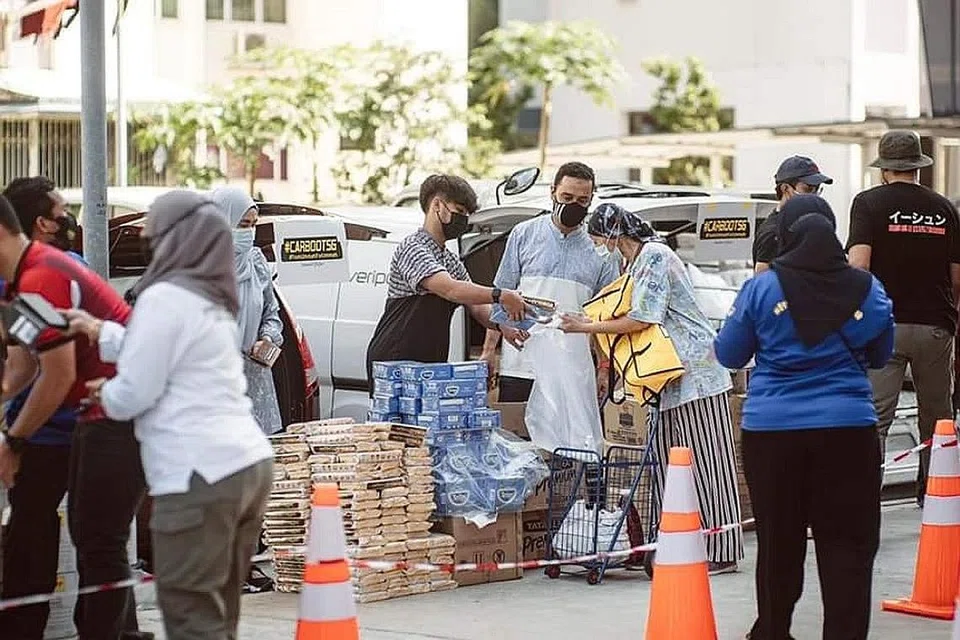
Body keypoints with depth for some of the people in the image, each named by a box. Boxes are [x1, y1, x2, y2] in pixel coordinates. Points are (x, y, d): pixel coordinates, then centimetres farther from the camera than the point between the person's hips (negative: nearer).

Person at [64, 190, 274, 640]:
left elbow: (133, 393, -9)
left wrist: (104, 394, 11)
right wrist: (101, 332, 35)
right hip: (249, 463, 9)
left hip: (200, 476, -9)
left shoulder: (166, 297, -10)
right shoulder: (213, 300, 18)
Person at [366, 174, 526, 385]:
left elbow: (476, 307, 12)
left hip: (430, 365, 8)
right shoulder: (412, 248, -10)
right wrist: (499, 295, -30)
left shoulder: (453, 261, 19)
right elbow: (449, 290, -24)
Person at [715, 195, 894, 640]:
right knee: (847, 544, 3)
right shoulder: (867, 289, -1)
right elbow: (879, 357, 14)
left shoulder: (761, 289, -6)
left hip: (772, 432, 0)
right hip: (848, 429, 0)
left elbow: (728, 355, 5)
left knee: (778, 540, 12)